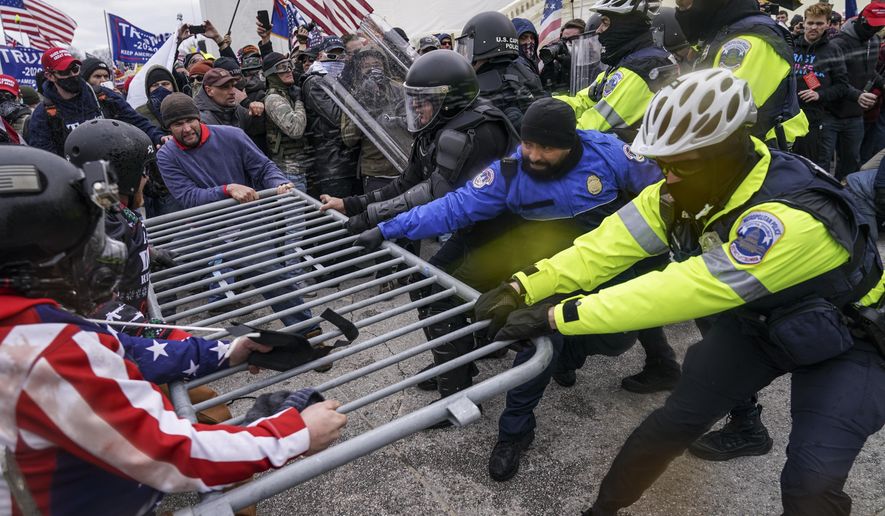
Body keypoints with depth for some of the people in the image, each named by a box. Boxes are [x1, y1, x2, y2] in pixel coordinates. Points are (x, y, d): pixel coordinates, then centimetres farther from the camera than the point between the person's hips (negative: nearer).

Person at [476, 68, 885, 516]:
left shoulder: (792, 218, -40)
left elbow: (685, 290, -44)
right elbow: (610, 243, -21)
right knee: (674, 422, 0)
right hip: (755, 322, 5)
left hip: (843, 338, -4)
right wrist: (524, 289, -30)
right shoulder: (686, 189, -19)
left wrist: (556, 317, -44)